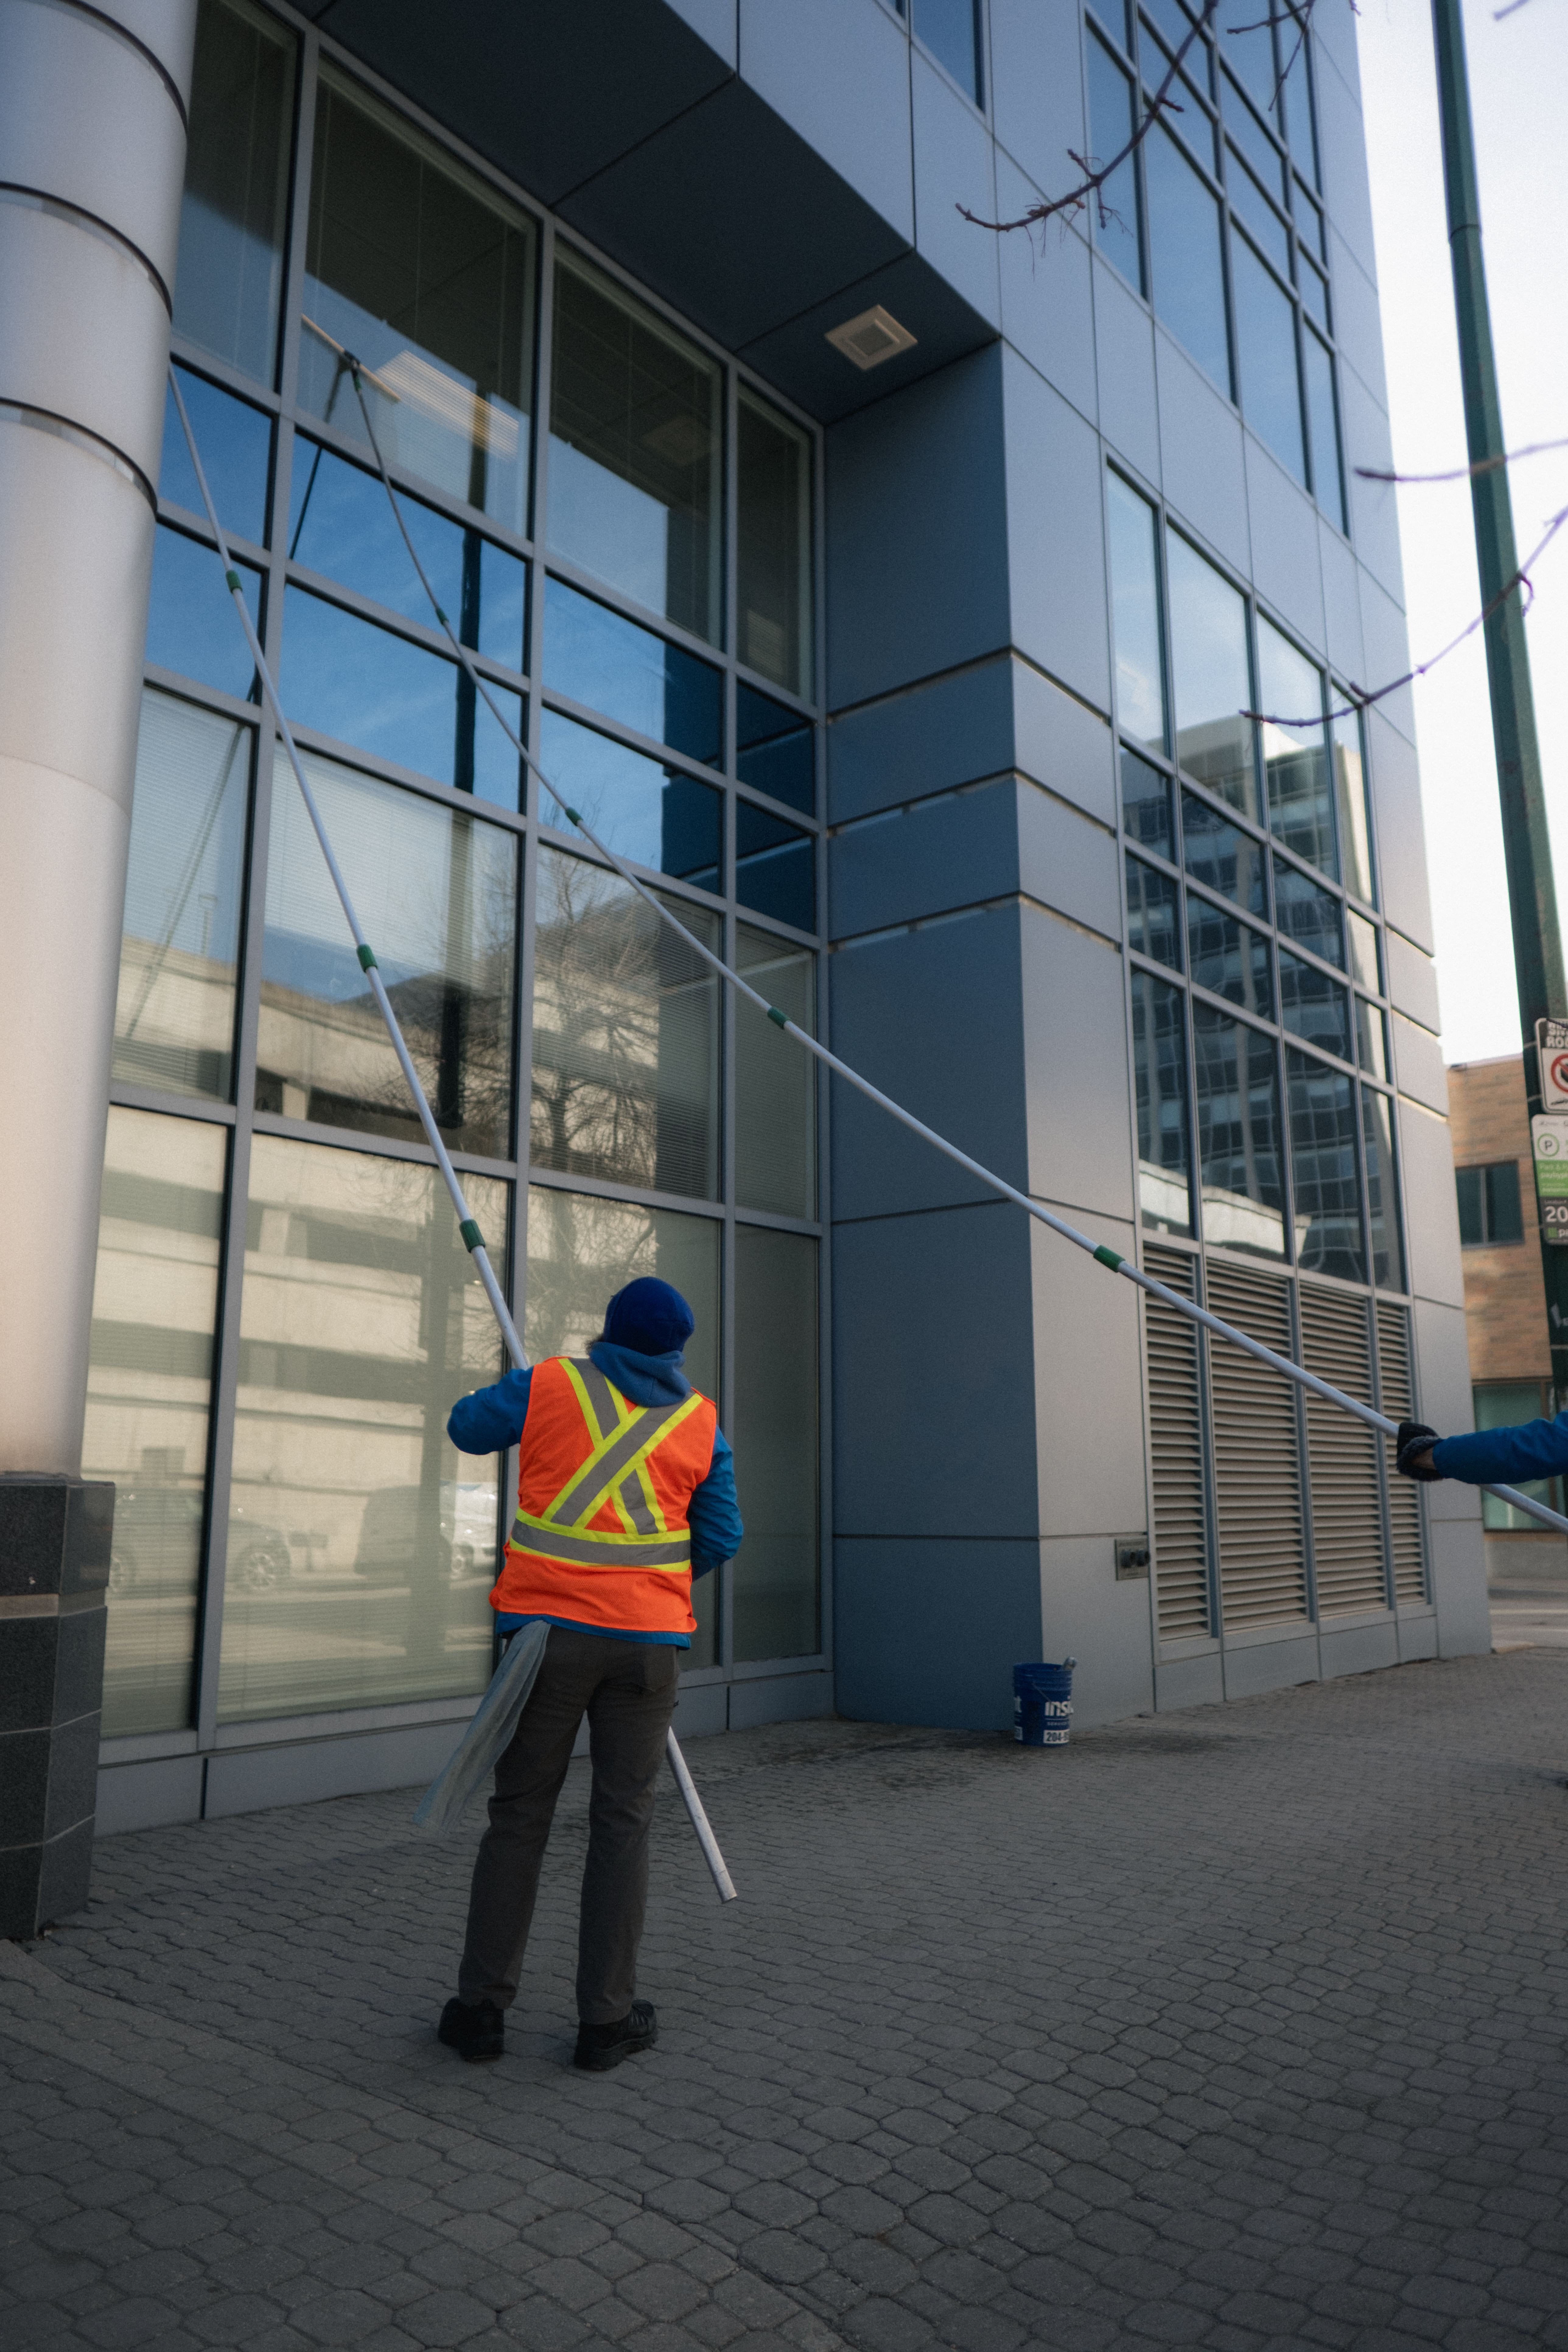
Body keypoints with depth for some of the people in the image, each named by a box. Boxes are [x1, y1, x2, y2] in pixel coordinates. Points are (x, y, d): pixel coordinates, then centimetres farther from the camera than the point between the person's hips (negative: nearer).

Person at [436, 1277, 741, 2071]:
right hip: (647, 1640, 0)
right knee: (622, 1822, 8)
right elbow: (720, 1538, 8)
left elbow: (466, 1427, 17)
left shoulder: (548, 1385, 1)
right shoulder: (700, 1422, 5)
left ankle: (481, 2007, 13)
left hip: (547, 1627, 0)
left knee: (519, 1815, 10)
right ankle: (606, 2019, 12)